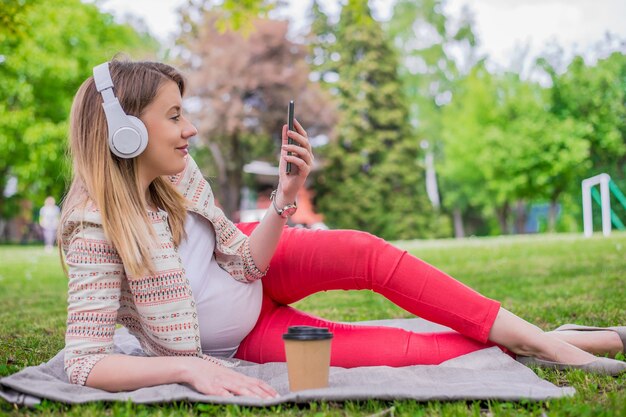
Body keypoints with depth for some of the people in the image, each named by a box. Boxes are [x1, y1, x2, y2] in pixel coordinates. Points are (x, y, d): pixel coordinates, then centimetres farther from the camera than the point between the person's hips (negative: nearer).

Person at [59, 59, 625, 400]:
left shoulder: (178, 175, -12)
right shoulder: (94, 230, -29)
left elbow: (246, 261, -9)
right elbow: (84, 362, -33)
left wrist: (284, 197, -25)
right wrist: (189, 367, -46)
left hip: (249, 272, 5)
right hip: (236, 341, -4)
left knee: (362, 251, -22)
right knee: (392, 350, -19)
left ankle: (541, 339, -16)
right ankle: (528, 351, -2)